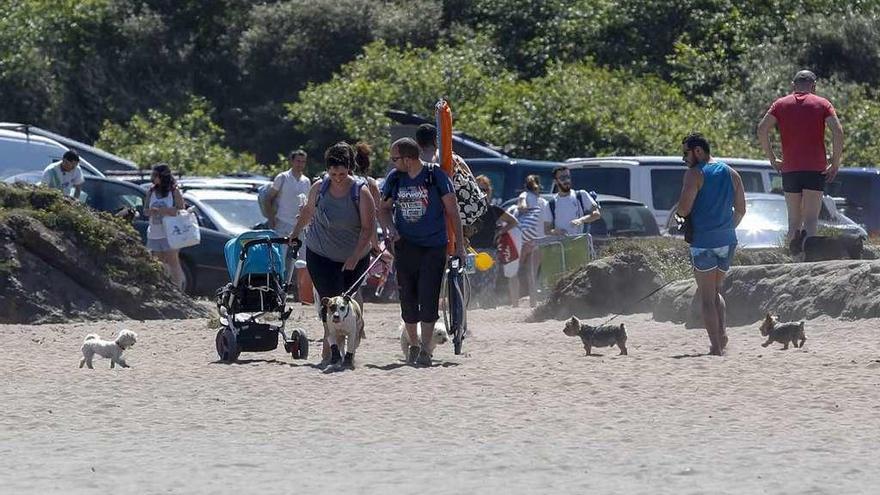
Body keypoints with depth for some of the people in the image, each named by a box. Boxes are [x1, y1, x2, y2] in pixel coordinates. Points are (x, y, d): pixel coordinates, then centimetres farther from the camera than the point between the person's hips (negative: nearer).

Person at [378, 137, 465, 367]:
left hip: (434, 246, -4)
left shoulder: (436, 176, -8)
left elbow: (452, 211, -3)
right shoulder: (394, 178, 3)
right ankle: (413, 345, 20)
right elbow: (383, 208, 15)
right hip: (405, 246, 4)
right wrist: (389, 228, -6)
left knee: (428, 298, -11)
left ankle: (426, 349, -11)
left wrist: (459, 244, -4)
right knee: (407, 298, 5)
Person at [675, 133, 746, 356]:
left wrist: (679, 209, 6)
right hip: (727, 241, 6)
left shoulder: (695, 174, -9)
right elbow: (740, 210, 12)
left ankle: (716, 345, -6)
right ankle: (722, 333, 1)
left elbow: (683, 209, -16)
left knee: (707, 296, 0)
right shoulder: (731, 173, 9)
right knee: (715, 291, 20)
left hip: (703, 241, -6)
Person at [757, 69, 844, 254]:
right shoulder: (822, 104, 6)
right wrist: (835, 163, -1)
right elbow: (838, 131, -7)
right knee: (811, 218, -5)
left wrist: (772, 159, 5)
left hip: (789, 168, 2)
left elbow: (762, 129, -1)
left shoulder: (781, 104, 11)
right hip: (816, 168, -2)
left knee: (794, 219, 12)